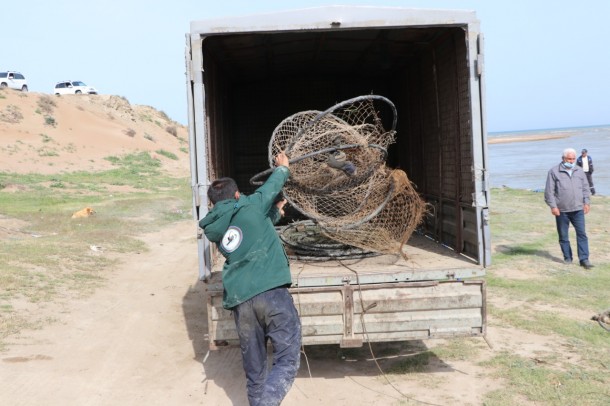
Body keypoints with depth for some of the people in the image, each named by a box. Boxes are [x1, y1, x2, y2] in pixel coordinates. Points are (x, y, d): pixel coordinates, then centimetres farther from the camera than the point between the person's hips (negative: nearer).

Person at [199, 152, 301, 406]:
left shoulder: (213, 229, 20)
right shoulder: (251, 206, 6)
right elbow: (274, 185, 24)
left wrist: (275, 213, 47)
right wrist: (283, 167, 43)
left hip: (239, 300, 5)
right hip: (270, 291, -5)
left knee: (254, 369, 13)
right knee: (287, 360, -5)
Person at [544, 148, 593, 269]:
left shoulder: (579, 171, 10)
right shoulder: (554, 171, -3)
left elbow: (585, 188, 16)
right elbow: (549, 191, -4)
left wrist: (586, 202, 7)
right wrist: (553, 206, -10)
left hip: (578, 209, 2)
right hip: (561, 210, -2)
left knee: (582, 234, -3)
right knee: (563, 236, 6)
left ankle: (584, 259, -1)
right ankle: (567, 258, 18)